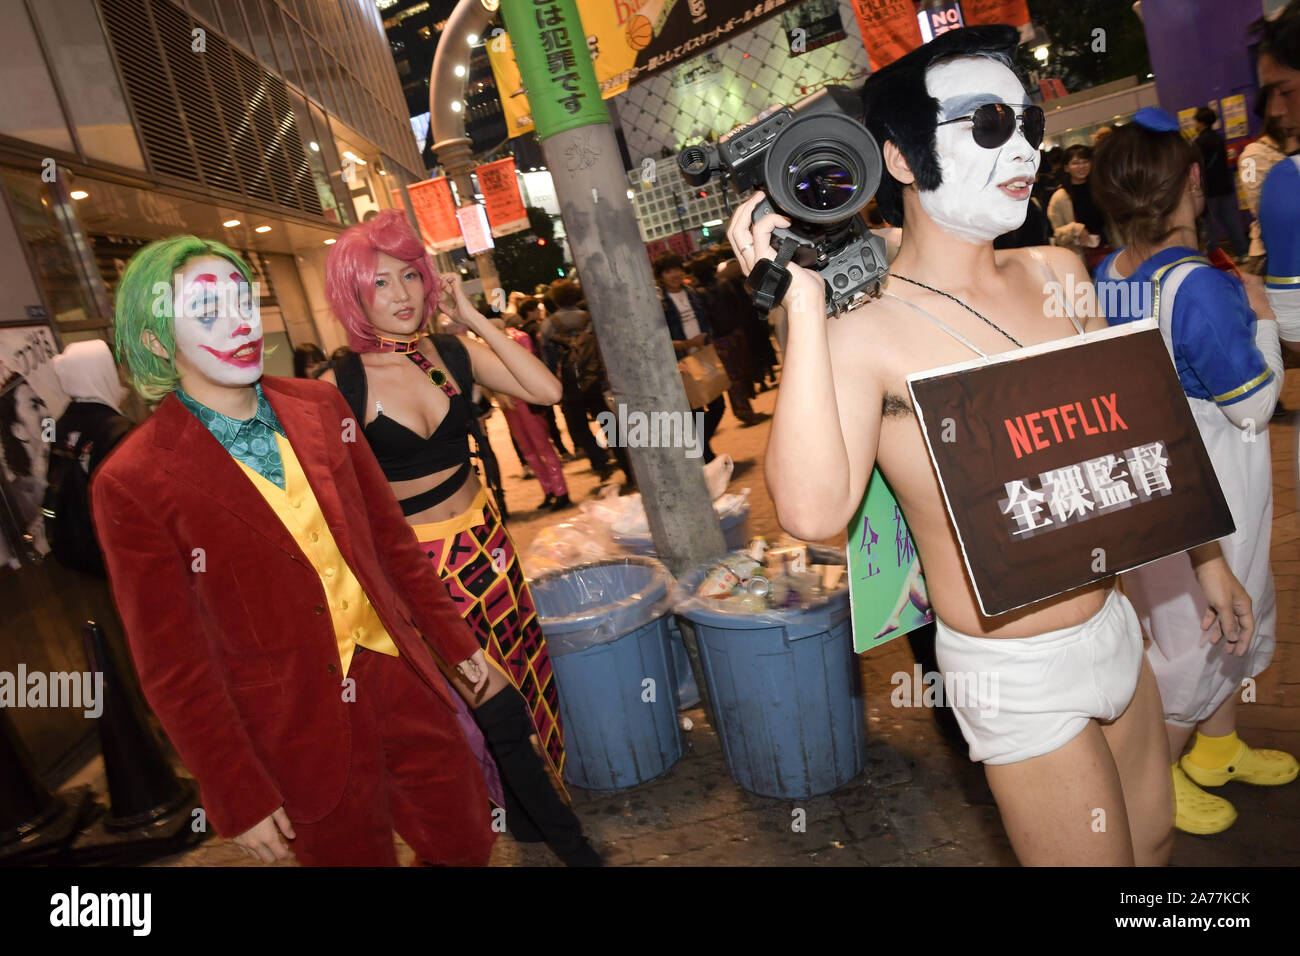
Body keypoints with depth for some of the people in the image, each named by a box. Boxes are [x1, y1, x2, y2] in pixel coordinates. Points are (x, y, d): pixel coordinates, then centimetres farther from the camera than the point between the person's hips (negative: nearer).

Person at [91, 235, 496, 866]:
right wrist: (238, 800, -6)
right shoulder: (132, 484, -15)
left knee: (467, 844, 17)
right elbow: (173, 666, -10)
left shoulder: (320, 406, -1)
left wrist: (454, 641, 12)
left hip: (405, 683, 4)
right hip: (302, 738, -4)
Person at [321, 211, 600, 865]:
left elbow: (545, 390, -12)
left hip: (483, 537, 5)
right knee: (498, 707, 1)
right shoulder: (341, 385, -13)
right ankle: (569, 842, 22)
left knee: (523, 672, 16)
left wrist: (474, 319, -12)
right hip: (416, 559, -5)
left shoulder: (453, 352, -2)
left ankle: (525, 811, 42)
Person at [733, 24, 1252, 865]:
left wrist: (1206, 555, 20)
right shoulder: (864, 333, -21)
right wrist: (803, 302, -37)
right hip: (1019, 673, -7)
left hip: (1116, 626, 7)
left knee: (1155, 838, 25)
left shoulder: (1057, 272, 1)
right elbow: (814, 510, -37)